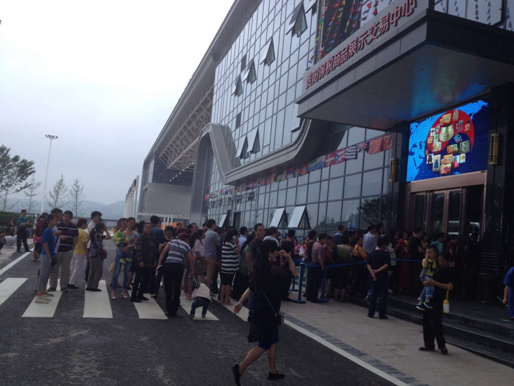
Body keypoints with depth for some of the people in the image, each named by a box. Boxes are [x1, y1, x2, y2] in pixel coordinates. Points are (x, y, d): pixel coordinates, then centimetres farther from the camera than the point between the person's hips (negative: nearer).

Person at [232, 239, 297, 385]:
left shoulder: (261, 267, 6)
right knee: (264, 344, 0)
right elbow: (293, 273, -16)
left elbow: (251, 287, 11)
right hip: (267, 310, -9)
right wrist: (289, 257, -7)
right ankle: (240, 368, -2)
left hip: (263, 308, 9)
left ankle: (273, 371, 29)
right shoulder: (271, 268, -22)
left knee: (273, 340, 19)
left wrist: (240, 302, 14)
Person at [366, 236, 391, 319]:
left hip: (374, 278, 4)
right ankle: (382, 314, 6)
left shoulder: (372, 253, 4)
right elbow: (386, 265, -16)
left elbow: (368, 265, -3)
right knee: (383, 296, 4)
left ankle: (371, 313, 12)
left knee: (372, 295, 10)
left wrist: (373, 273, -11)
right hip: (383, 278, -3)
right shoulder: (386, 254, -8)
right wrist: (377, 271, -13)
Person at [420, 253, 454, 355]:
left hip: (438, 300, -8)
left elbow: (450, 286, -24)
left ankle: (442, 346, 8)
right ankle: (429, 344, 21)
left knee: (436, 322, -6)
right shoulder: (438, 269, 10)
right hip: (429, 297, 8)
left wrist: (434, 283, -24)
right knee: (427, 321, 11)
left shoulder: (448, 272, -12)